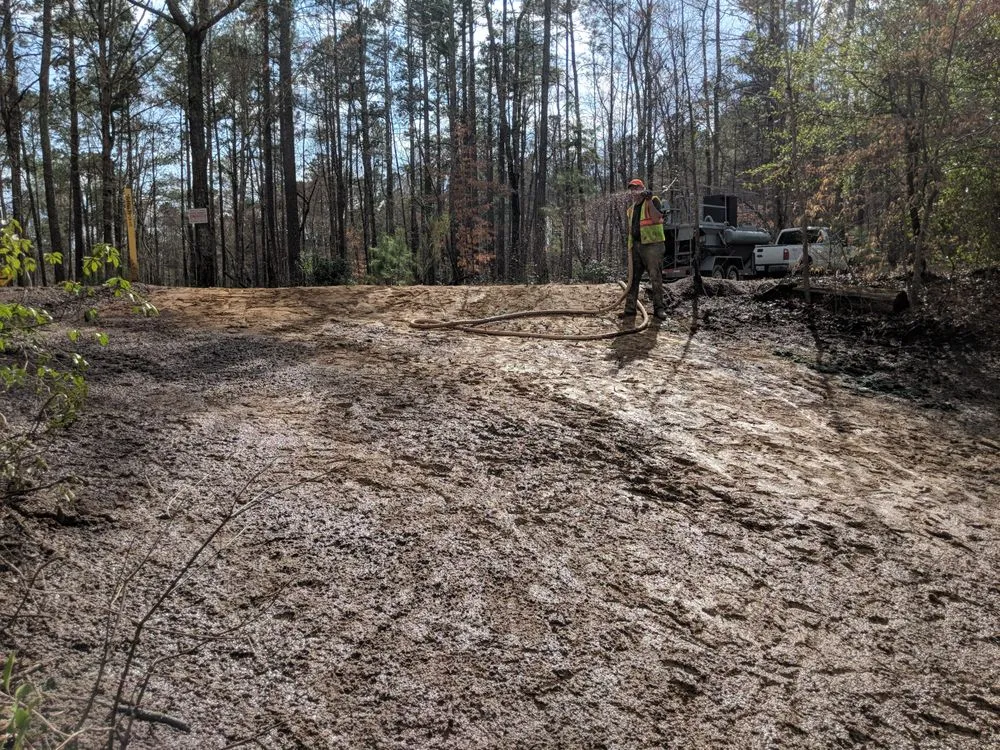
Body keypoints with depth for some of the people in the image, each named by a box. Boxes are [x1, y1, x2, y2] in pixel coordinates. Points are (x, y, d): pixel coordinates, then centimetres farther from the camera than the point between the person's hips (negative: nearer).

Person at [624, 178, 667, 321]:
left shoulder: (653, 200, -1)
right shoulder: (632, 208, 20)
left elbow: (656, 218, -17)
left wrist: (649, 201, -19)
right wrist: (630, 246, 17)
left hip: (652, 244, -7)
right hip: (636, 245, 7)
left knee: (656, 277, -6)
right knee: (633, 277, 4)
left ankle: (659, 308, -2)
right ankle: (630, 308, 7)